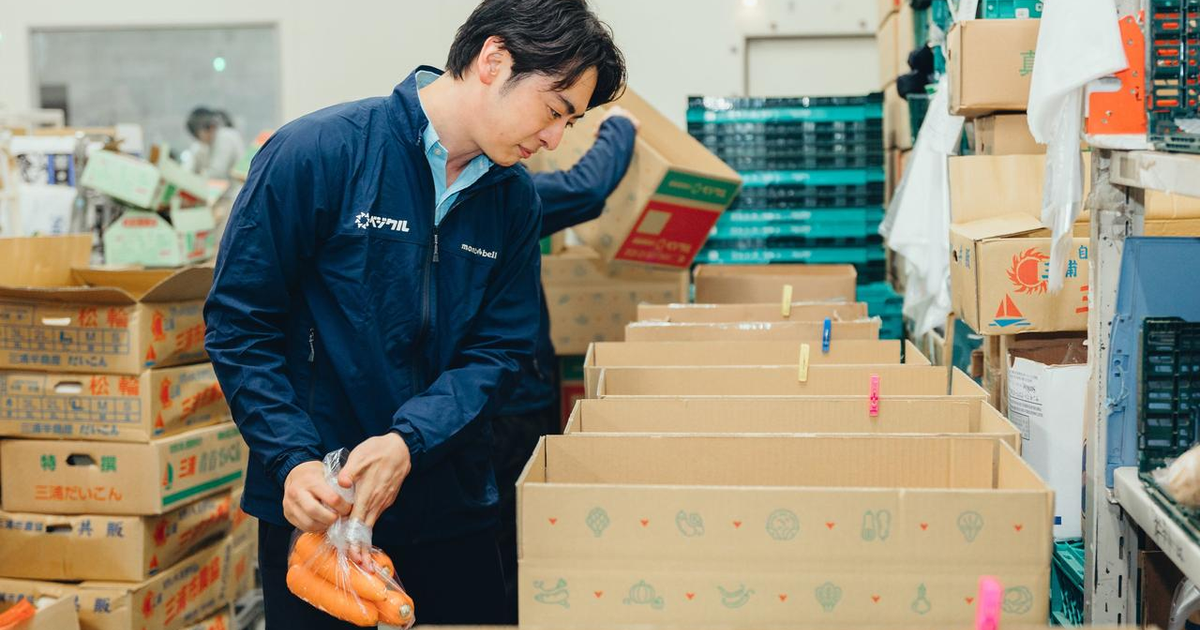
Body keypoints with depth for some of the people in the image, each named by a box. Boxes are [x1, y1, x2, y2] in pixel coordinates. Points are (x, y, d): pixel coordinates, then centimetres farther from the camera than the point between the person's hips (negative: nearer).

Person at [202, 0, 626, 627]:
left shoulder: (516, 200, 1)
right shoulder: (317, 153, -13)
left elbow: (496, 351, -1)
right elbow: (238, 323, -10)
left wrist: (410, 441, -18)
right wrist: (293, 460, -20)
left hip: (451, 504, 4)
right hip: (315, 507, -4)